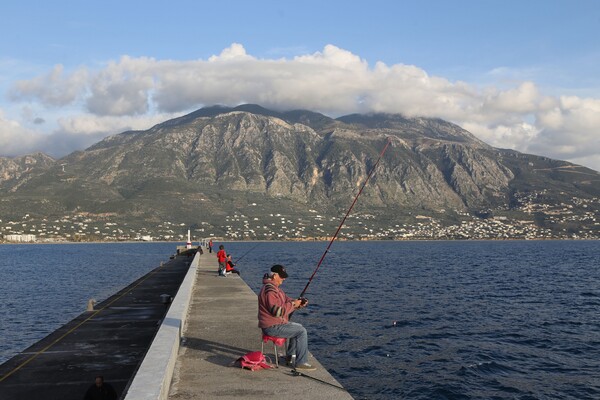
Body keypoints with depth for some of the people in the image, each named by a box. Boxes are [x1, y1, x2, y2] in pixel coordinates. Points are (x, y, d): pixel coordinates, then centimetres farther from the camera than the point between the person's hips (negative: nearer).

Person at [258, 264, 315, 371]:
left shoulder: (275, 287, 13)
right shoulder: (270, 290, -22)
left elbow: (286, 300, 16)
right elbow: (277, 311, -26)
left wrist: (299, 303, -1)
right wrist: (293, 304, -17)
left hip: (273, 324, 11)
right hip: (272, 327, -11)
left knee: (298, 327, 24)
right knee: (301, 331, -11)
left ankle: (291, 358, 28)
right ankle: (301, 363, -5)